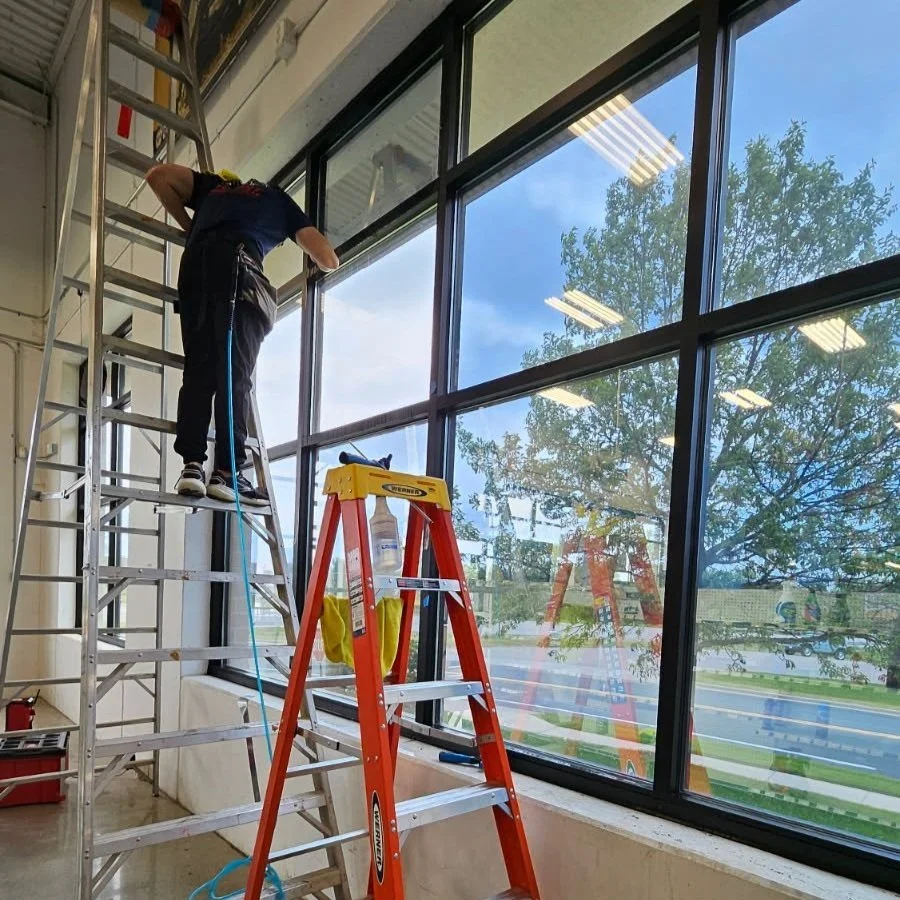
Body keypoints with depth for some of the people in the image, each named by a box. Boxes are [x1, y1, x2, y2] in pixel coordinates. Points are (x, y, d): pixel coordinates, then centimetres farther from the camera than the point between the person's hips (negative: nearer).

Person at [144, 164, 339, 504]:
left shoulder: (213, 185, 39)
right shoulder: (278, 199, 30)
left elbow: (157, 175, 28)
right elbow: (328, 260, 27)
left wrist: (189, 226, 35)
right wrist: (326, 262, 51)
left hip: (194, 263, 4)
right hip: (236, 264, -3)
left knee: (198, 371, 2)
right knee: (235, 373, -10)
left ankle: (192, 465, -10)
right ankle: (226, 472, -17)